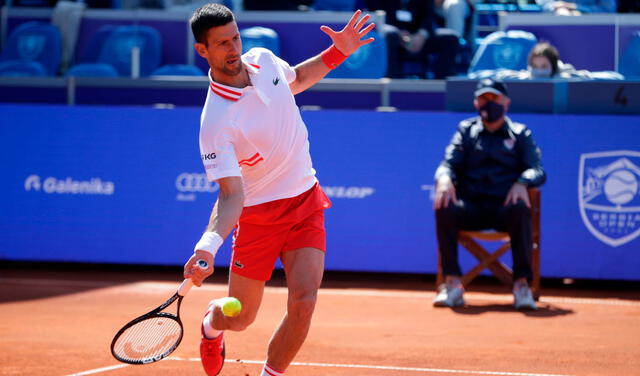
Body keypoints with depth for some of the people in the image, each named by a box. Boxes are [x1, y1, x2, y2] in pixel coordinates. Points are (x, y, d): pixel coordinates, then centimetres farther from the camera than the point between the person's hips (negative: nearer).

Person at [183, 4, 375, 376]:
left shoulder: (263, 60, -5)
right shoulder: (216, 123, -25)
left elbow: (296, 79, 21)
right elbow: (231, 195, -28)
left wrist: (337, 53, 9)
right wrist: (207, 247, -44)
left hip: (306, 203, 4)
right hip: (258, 214, -4)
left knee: (304, 301, -16)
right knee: (239, 317, 8)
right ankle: (212, 324, 48)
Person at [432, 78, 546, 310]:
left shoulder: (520, 134, 17)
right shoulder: (466, 130, 21)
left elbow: (538, 171, 4)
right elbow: (449, 163, 9)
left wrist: (521, 183, -20)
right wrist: (444, 178, -16)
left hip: (504, 207, -1)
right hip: (470, 207, 1)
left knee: (520, 209, -37)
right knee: (444, 208, -32)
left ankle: (522, 284, -35)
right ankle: (452, 284, -31)